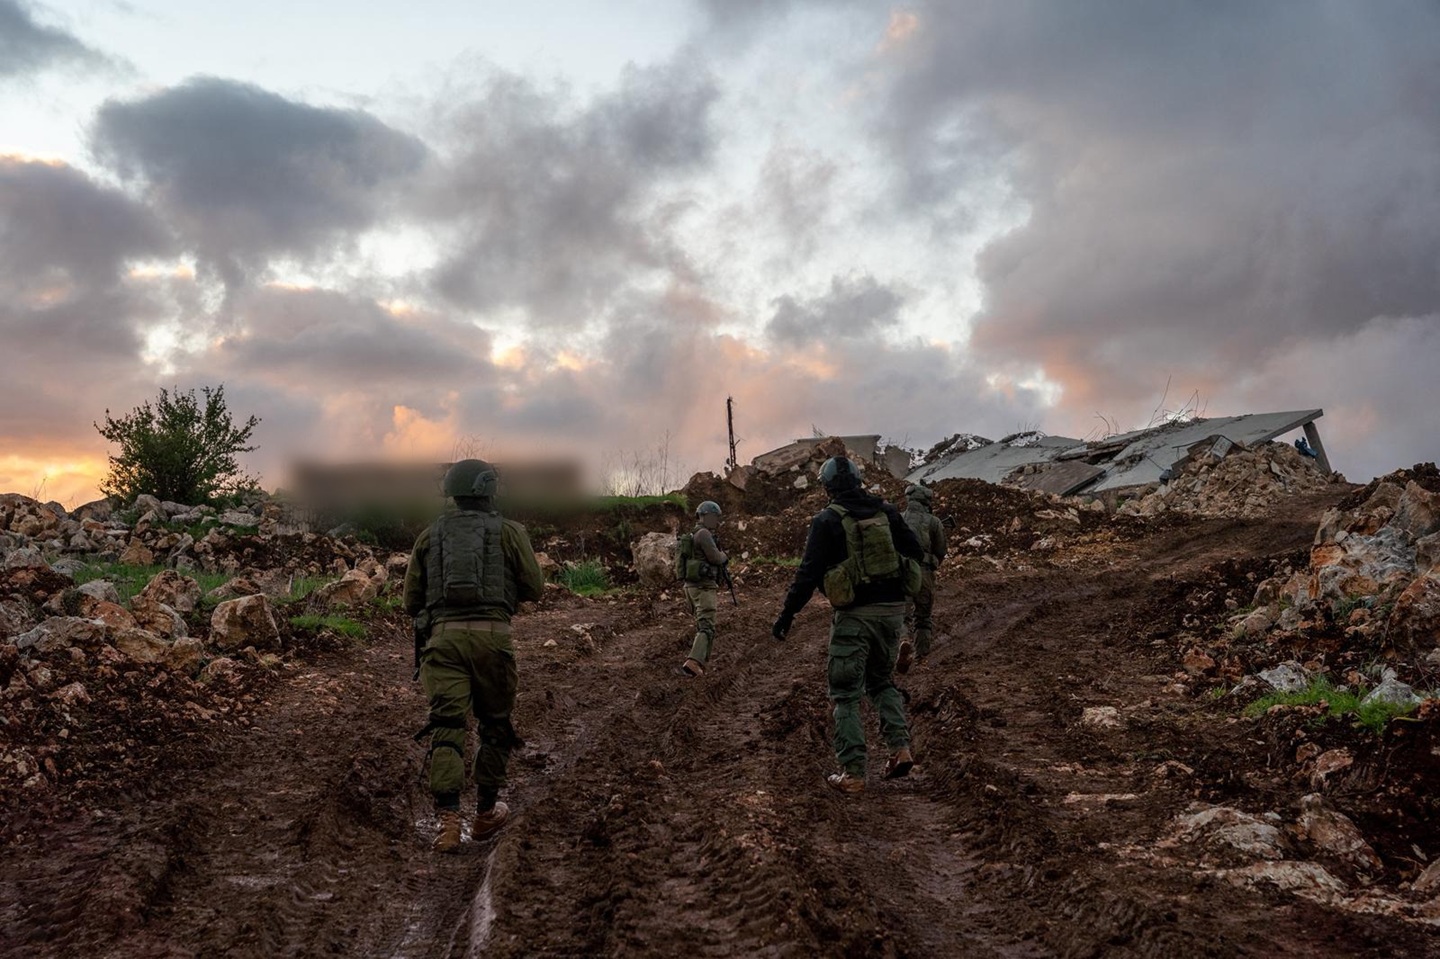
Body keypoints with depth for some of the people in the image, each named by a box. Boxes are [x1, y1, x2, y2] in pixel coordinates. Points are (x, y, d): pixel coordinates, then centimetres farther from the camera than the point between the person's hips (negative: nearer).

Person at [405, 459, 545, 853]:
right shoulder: (509, 531, 6)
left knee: (446, 728, -1)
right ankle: (485, 813, 24)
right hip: (492, 635, -2)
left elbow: (411, 601, 14)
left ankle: (448, 820, -14)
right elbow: (535, 588, 6)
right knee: (496, 725, 14)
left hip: (444, 636, 2)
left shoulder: (429, 535, 14)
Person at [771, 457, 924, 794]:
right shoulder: (886, 511, 6)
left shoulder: (827, 520, -8)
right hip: (892, 609, 5)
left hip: (855, 614, -5)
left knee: (846, 694, 4)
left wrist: (786, 615, -4)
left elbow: (809, 573, -10)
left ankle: (853, 773, 1)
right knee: (881, 681, 24)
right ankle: (900, 747, 8)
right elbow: (916, 552, 11)